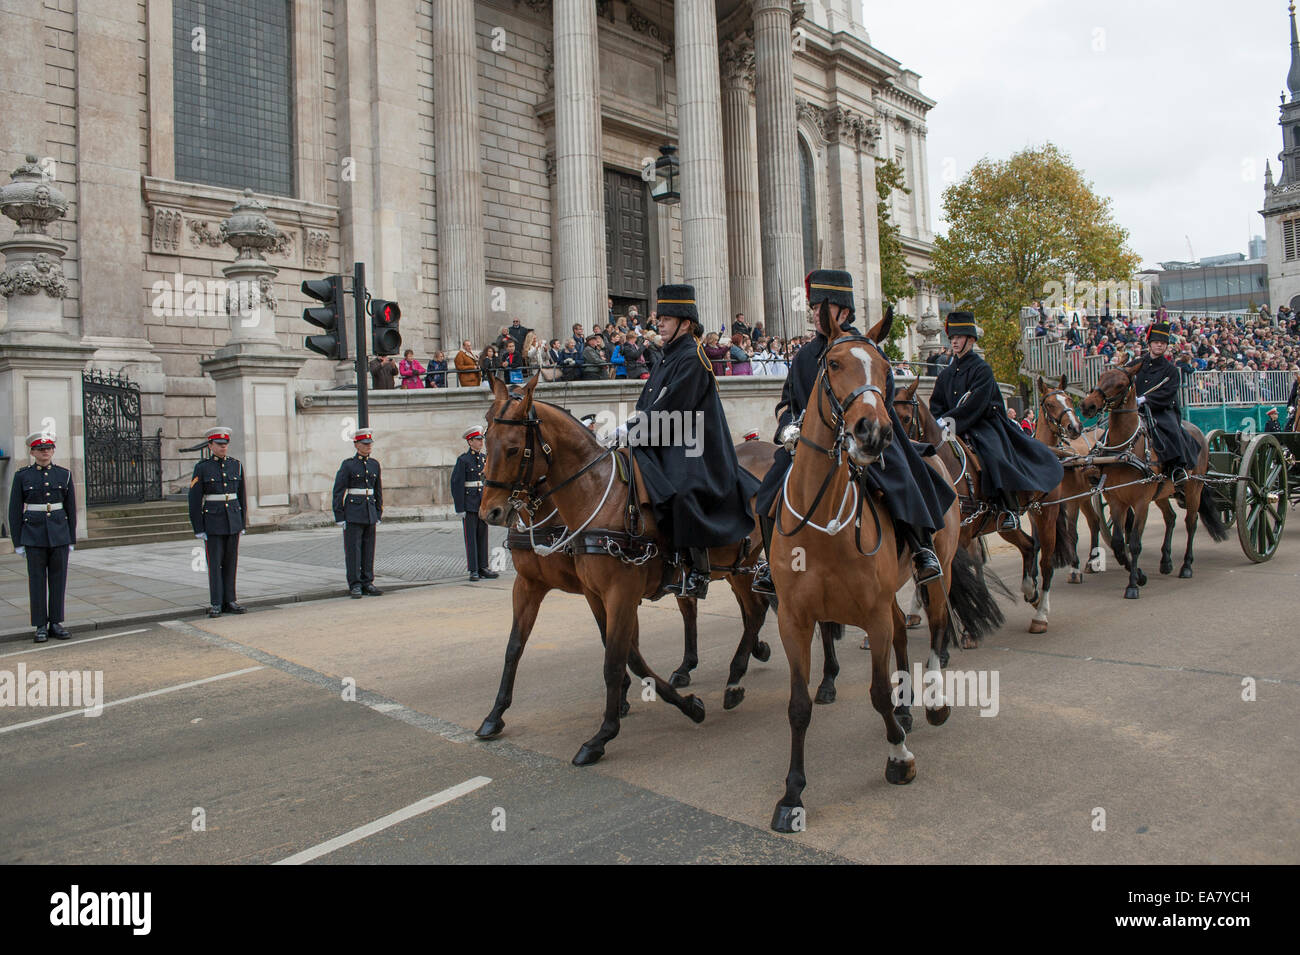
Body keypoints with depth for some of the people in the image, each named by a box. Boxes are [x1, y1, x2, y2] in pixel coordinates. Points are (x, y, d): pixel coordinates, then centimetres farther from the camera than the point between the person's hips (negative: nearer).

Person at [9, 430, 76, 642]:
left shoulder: (64, 474, 5)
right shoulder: (22, 476, 0)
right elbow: (15, 511, 2)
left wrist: (72, 539, 6)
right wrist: (18, 542, -2)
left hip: (59, 535, 2)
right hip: (34, 536, -2)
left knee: (58, 579, 5)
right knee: (37, 581, 2)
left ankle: (56, 622, 14)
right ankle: (41, 626, 9)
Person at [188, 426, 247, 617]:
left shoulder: (236, 466, 7)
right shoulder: (202, 468, -4)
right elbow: (195, 500, -4)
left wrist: (242, 523, 10)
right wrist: (198, 529, -8)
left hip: (233, 521, 4)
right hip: (212, 522, -3)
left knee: (231, 562, 7)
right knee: (214, 562, -1)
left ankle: (229, 601, 14)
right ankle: (215, 603, 6)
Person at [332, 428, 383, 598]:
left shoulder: (374, 464, 10)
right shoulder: (348, 464, -5)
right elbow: (338, 491, -5)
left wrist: (379, 514, 13)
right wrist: (339, 517, -9)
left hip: (370, 513, 5)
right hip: (353, 513, -5)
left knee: (369, 549, 8)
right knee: (353, 549, -3)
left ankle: (367, 583, 15)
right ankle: (355, 586, 2)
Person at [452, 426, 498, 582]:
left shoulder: (485, 458, 11)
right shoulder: (463, 460, -6)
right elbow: (457, 484, -9)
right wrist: (460, 508, -13)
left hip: (484, 503, 5)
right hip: (469, 504, -5)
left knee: (483, 535, 8)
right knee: (471, 537, -2)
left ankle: (483, 567, 15)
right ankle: (473, 570, 2)